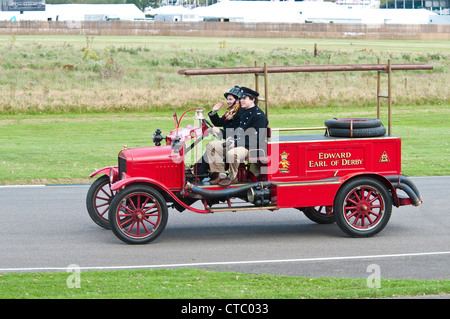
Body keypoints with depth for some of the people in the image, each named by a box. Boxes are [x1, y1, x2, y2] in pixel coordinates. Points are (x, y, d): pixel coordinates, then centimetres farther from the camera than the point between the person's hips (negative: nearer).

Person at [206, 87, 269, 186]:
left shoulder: (259, 115, -12)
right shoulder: (242, 112, 18)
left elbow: (256, 139, -18)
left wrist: (236, 143, -21)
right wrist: (231, 138, 4)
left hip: (250, 148, -10)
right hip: (237, 143, 10)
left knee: (232, 153, -40)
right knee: (211, 145, 0)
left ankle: (232, 177, -12)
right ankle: (221, 174, -6)